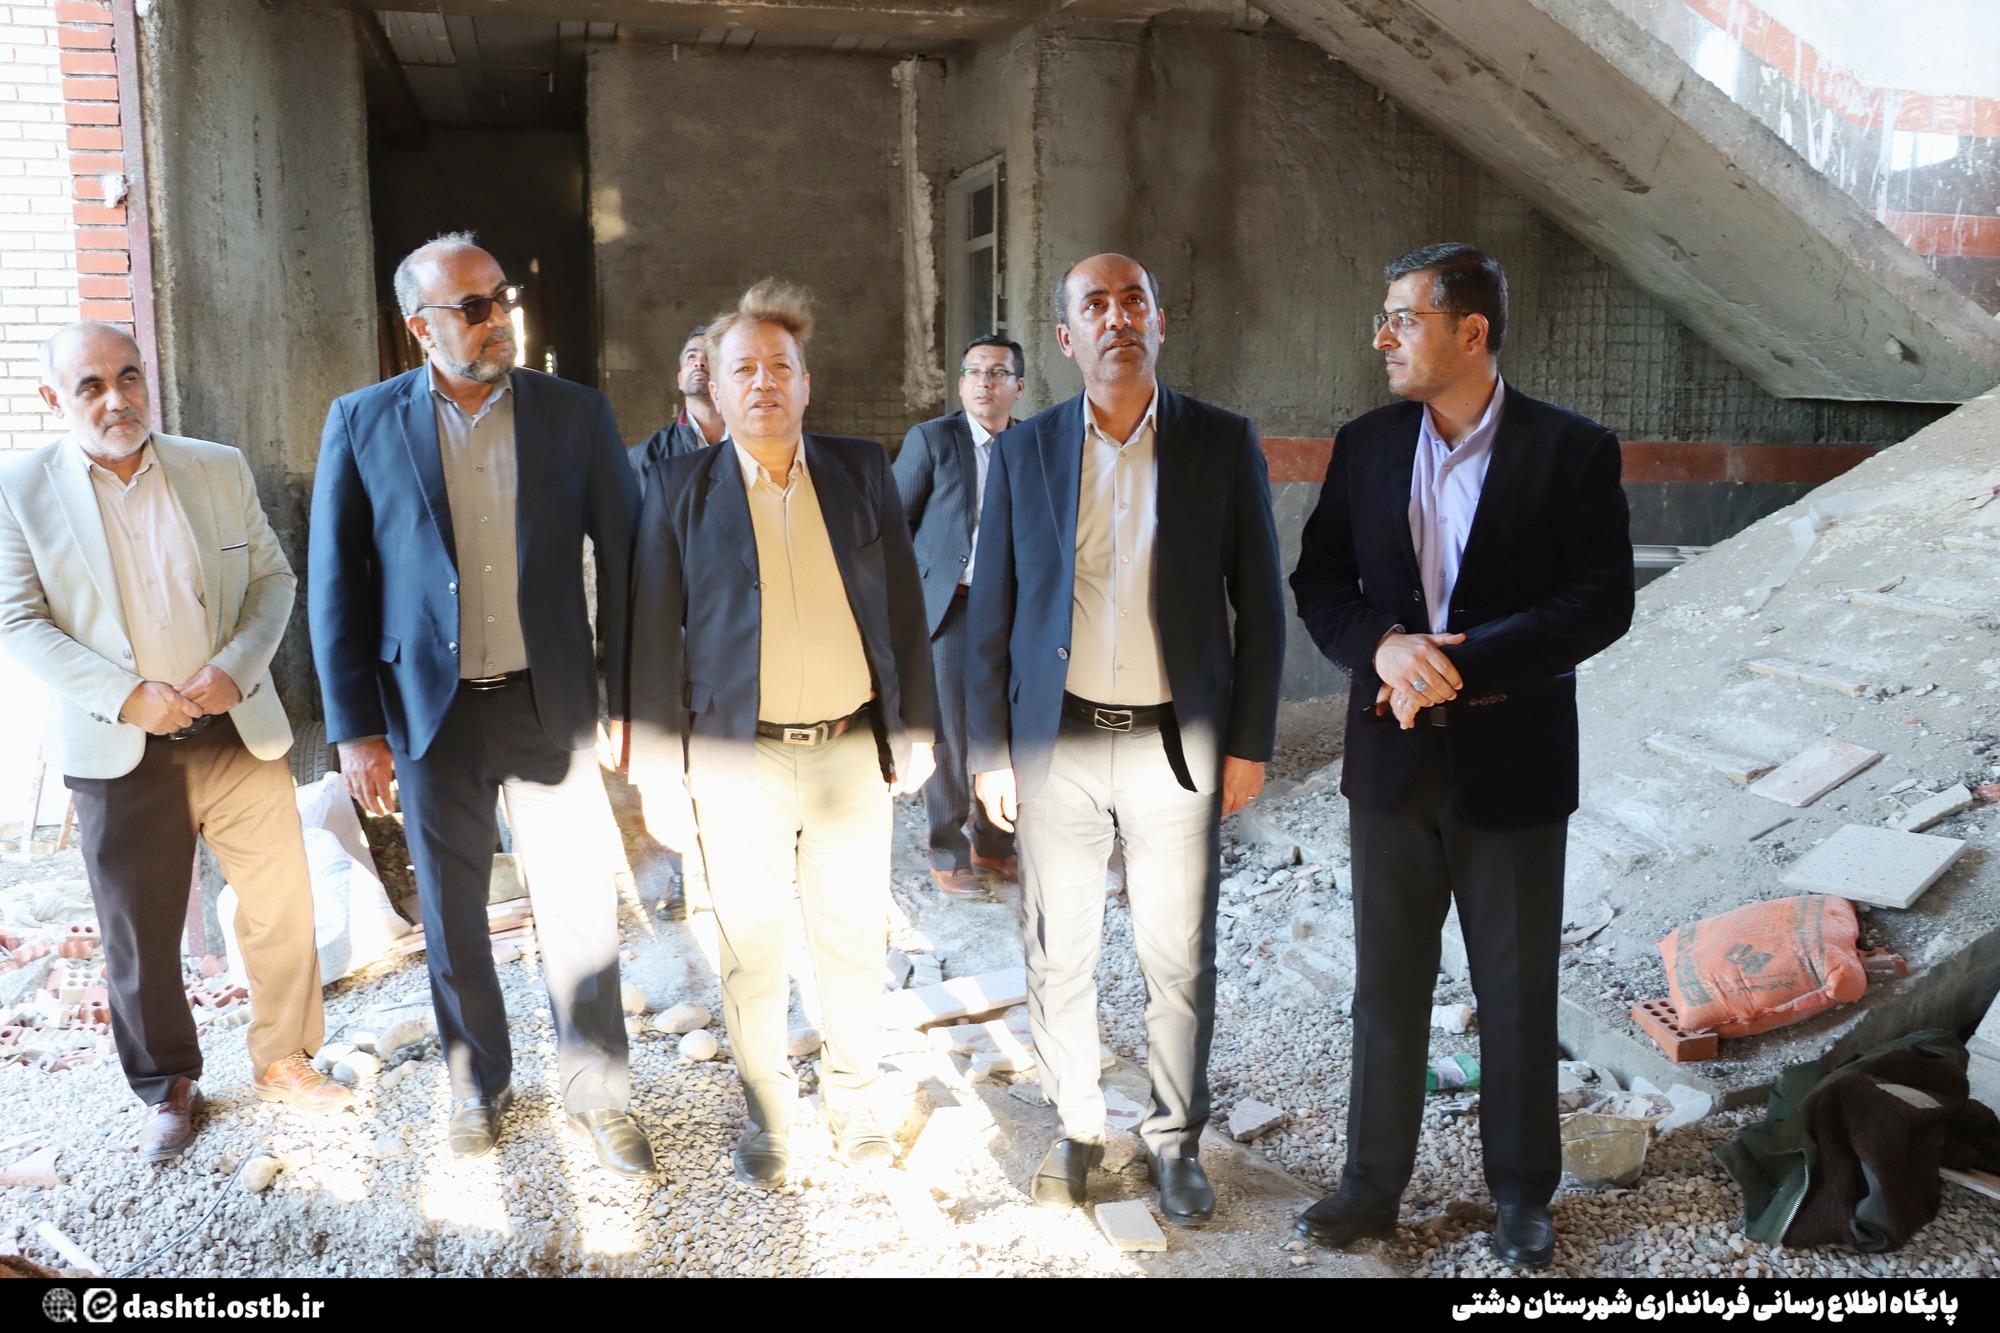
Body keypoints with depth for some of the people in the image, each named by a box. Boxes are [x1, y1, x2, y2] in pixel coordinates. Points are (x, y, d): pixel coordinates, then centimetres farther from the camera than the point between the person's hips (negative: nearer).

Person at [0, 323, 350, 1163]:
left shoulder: (220, 469, 4)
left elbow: (273, 577, 6)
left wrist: (236, 667, -11)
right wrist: (126, 697, -17)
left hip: (240, 731, 2)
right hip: (118, 753, -1)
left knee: (281, 909, 9)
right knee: (140, 937, 11)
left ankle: (283, 1060, 30)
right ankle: (167, 1088, 31)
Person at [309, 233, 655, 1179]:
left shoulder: (574, 413, 0)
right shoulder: (362, 423, 0)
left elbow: (624, 558, 2)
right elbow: (335, 585, 1)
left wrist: (629, 699, -2)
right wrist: (356, 730, -2)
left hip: (551, 706, 0)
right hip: (431, 710, 1)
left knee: (580, 910, 4)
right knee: (452, 918, 13)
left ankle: (595, 1089, 24)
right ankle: (478, 1082, 34)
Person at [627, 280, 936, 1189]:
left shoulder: (863, 472, 4)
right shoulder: (681, 489, -1)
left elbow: (903, 607, 7)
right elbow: (654, 638, -1)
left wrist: (915, 729, 4)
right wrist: (660, 778, -3)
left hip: (853, 754, 2)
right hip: (737, 763, -1)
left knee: (854, 944, 13)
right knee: (750, 956, 11)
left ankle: (854, 1102, 35)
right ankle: (767, 1118, 31)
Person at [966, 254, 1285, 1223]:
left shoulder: (1223, 444, 0)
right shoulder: (1024, 451, 2)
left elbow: (1259, 605, 3)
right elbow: (990, 616, 5)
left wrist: (1250, 744, -1)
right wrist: (988, 754, 2)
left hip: (1176, 747, -1)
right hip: (1055, 745, 1)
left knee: (1180, 962, 8)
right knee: (1059, 954, 11)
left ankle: (1175, 1140, 28)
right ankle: (1075, 1126, 32)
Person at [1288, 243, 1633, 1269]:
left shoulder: (1571, 451, -7)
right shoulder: (1365, 445, 5)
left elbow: (1602, 603, -12)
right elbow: (1318, 582, 5)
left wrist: (1459, 664, -20)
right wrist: (1382, 645, -16)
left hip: (1511, 765, -3)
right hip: (1393, 759, 3)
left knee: (1518, 992, 11)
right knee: (1387, 987, 12)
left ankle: (1522, 1193, 30)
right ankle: (1373, 1184, 27)